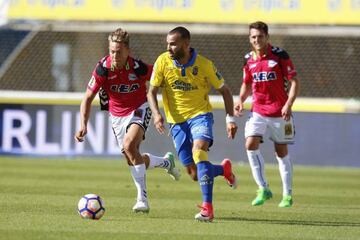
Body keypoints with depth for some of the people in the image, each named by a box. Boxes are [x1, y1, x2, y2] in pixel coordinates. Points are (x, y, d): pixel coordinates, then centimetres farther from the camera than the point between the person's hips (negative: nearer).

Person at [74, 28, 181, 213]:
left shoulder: (139, 68, -25)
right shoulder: (102, 69, -20)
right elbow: (88, 99, -14)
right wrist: (83, 125, -27)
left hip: (139, 110, -4)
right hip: (116, 115, 4)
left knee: (129, 146, -29)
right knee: (131, 160, 8)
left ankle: (142, 199, -25)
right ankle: (166, 162, 40)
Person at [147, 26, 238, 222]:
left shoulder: (204, 65, -10)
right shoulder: (163, 62, -7)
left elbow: (224, 90, 1)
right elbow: (151, 92, -2)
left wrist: (230, 119, -6)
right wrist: (156, 114, -20)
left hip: (200, 114, -3)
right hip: (177, 120, 3)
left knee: (198, 151, -31)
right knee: (195, 174, 1)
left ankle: (207, 208, -32)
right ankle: (223, 169, 36)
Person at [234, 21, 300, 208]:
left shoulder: (280, 56, -9)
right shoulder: (249, 59, 4)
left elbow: (294, 82, -9)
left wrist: (288, 104, -22)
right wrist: (241, 100, 0)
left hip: (279, 112, -3)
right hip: (258, 111, 3)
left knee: (281, 152, 5)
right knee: (250, 145, -17)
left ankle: (287, 194, 17)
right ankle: (263, 189, -8)